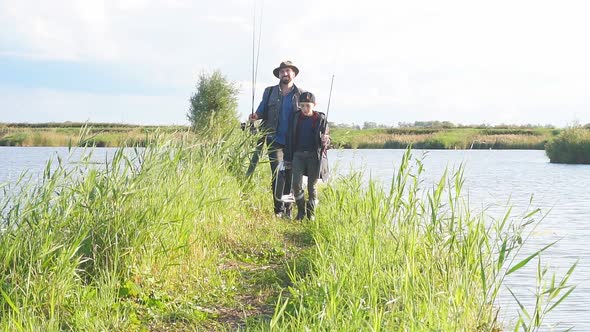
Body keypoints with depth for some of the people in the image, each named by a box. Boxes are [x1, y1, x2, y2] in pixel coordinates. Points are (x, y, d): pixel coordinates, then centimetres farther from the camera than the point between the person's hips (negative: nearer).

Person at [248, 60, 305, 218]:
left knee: (290, 175, 5)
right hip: (275, 139, 0)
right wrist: (256, 116, -12)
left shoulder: (301, 94, 7)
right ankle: (279, 209, -2)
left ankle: (287, 210, 13)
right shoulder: (270, 92, 9)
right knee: (277, 174, -9)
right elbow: (262, 110, 12)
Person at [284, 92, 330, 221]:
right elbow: (290, 138, 8)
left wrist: (325, 140, -18)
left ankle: (311, 214, 16)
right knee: (296, 184, -8)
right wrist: (288, 158, 6)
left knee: (312, 186, 4)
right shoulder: (295, 117, 4)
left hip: (314, 155, -1)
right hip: (298, 154, 1)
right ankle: (301, 211, 8)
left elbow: (326, 137, 7)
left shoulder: (321, 118, 0)